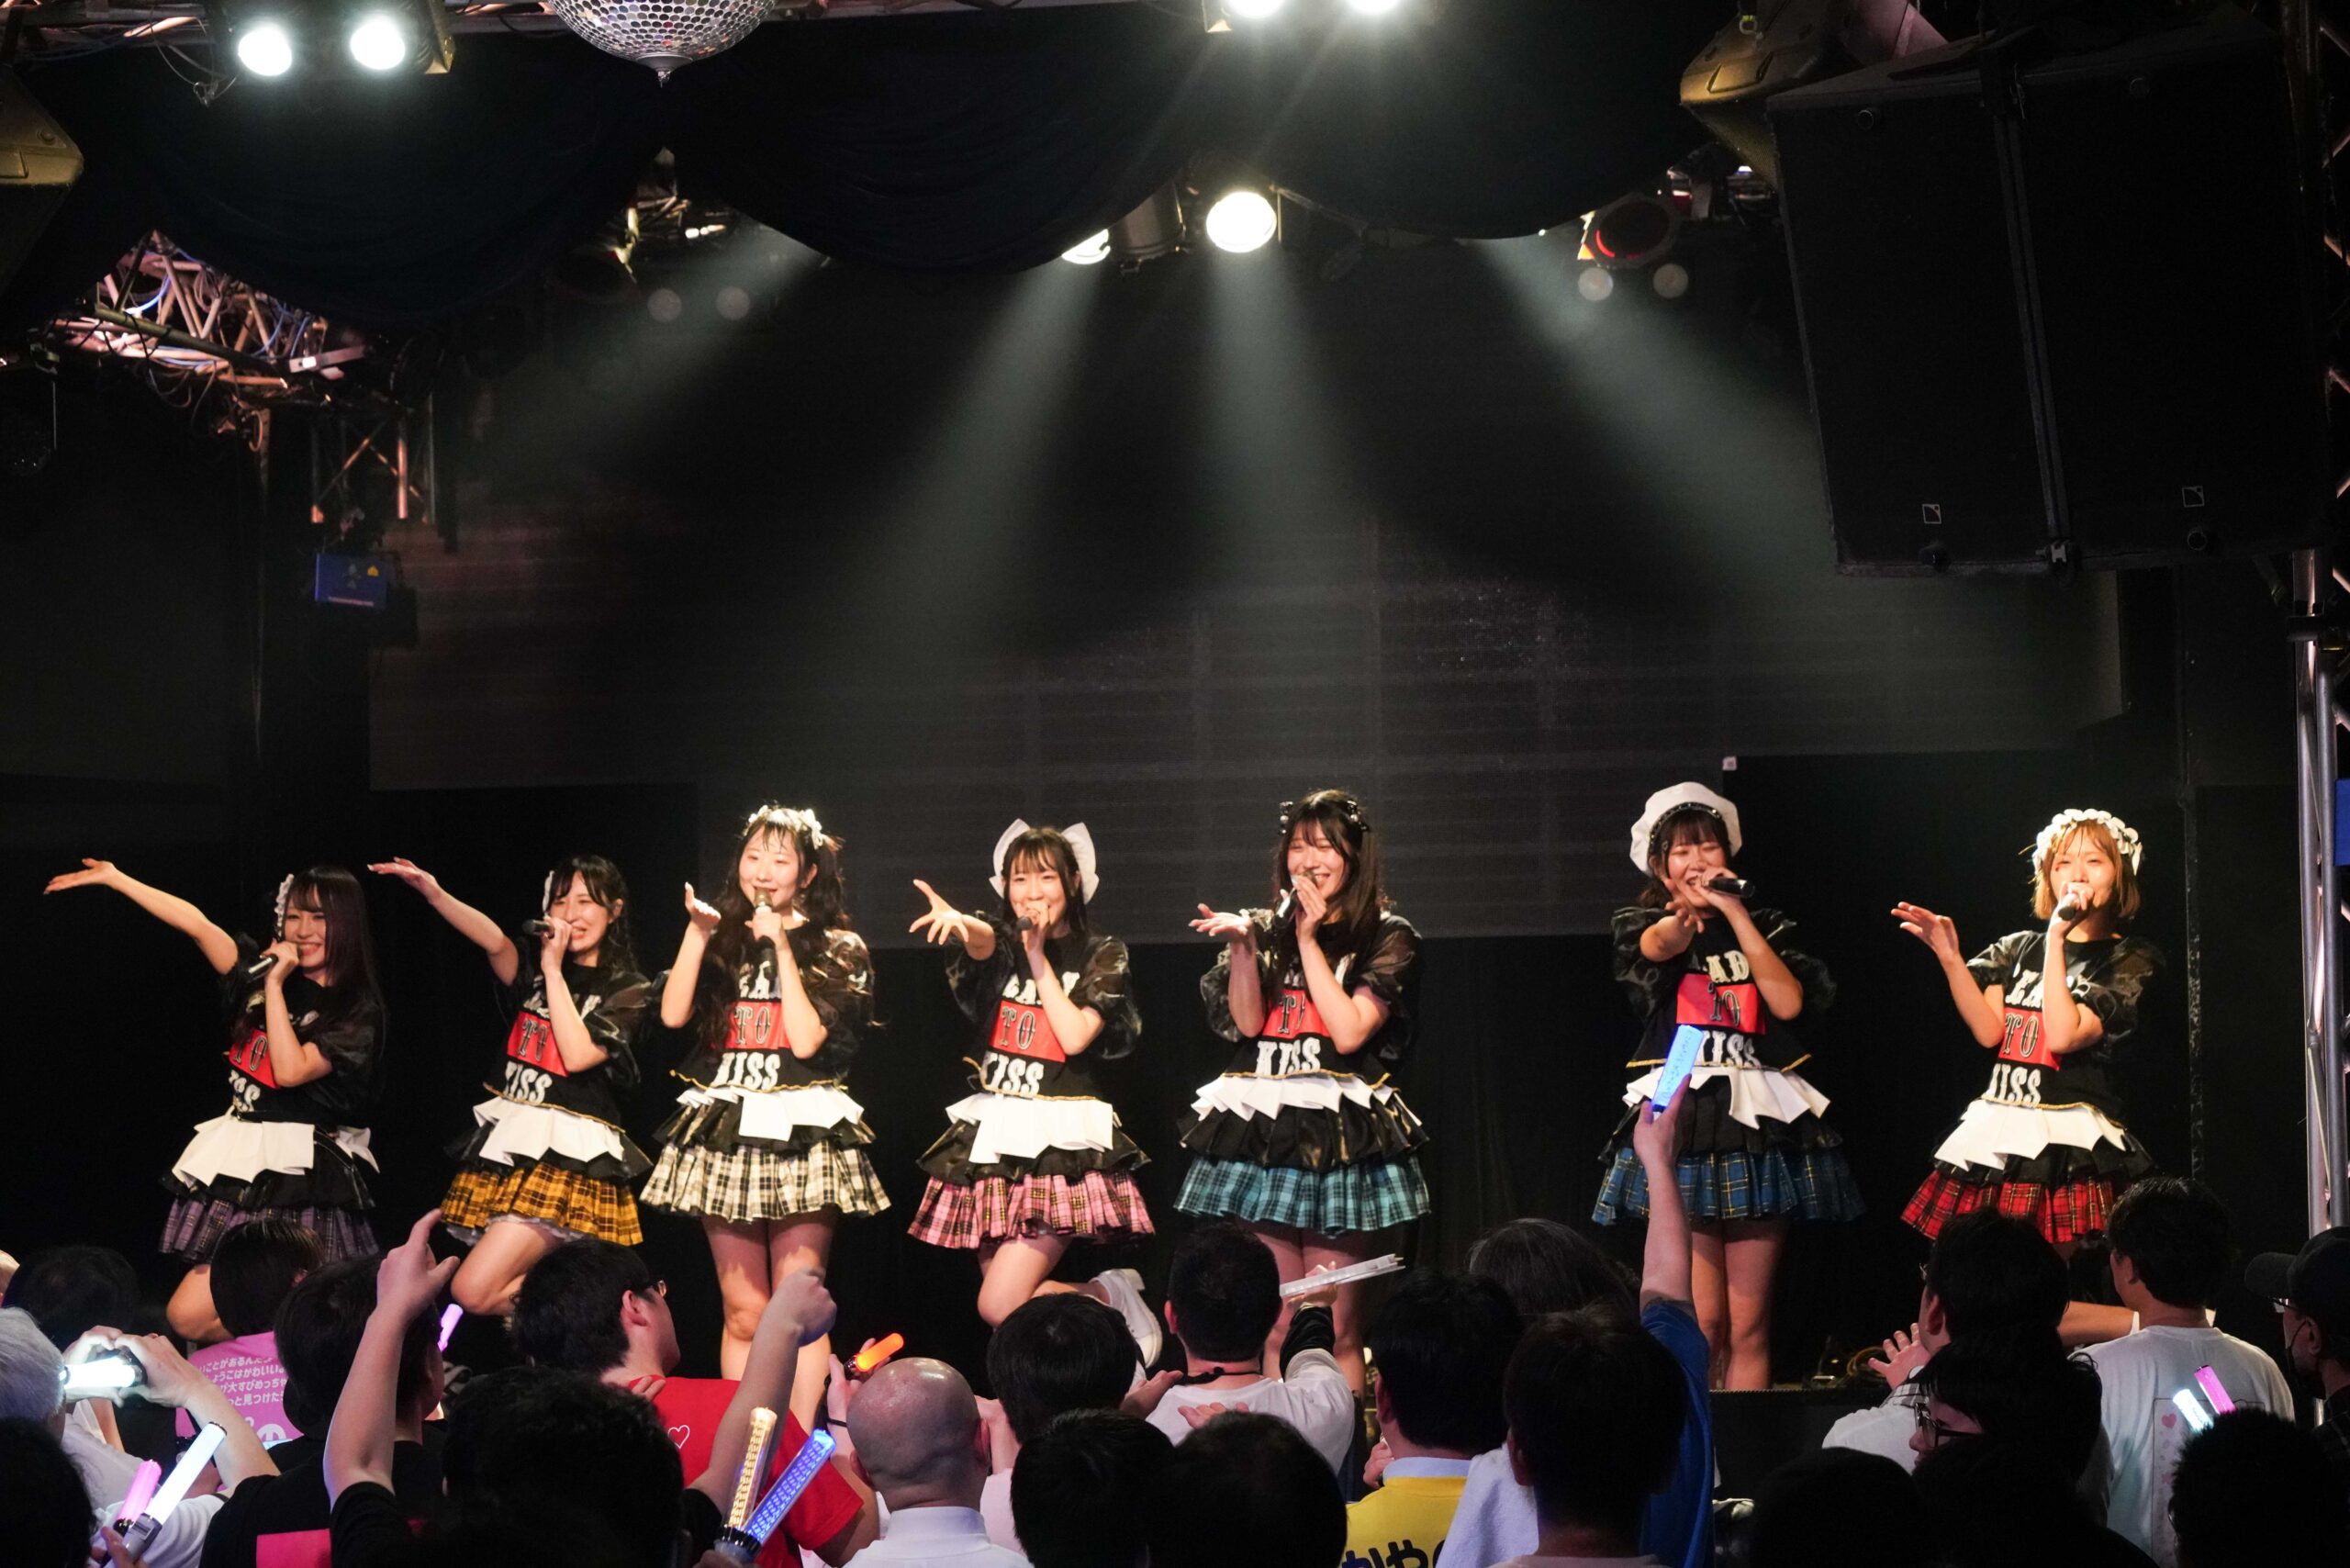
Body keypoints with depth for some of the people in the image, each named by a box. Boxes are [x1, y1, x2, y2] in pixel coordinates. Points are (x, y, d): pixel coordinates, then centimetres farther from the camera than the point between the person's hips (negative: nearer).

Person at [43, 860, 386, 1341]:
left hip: (304, 1182, -5)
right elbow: (195, 924, 8)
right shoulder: (261, 974, 11)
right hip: (240, 1173, 5)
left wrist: (275, 985, -10)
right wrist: (112, 877, 8)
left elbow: (291, 1070, -17)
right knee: (188, 1316, -7)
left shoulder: (358, 1012, -5)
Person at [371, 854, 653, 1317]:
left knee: (475, 1292, -17)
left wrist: (554, 971, -9)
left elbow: (577, 1055, -15)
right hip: (508, 1145, 6)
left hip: (568, 1157, -6)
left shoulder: (627, 989, -1)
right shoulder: (533, 966, 10)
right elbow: (495, 942, -12)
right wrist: (435, 894, -30)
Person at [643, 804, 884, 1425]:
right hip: (725, 1135, 3)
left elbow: (806, 1039, -9)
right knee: (743, 1314, 5)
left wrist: (782, 947, -7)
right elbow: (672, 1014, -2)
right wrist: (696, 932, -8)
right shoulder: (722, 940, 13)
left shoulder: (836, 951, 4)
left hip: (800, 1137, -3)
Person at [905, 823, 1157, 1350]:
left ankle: (1114, 1296, 10)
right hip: (993, 1134, 5)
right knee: (1006, 1297, 3)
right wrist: (956, 922, -41)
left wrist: (1039, 957, -7)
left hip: (1063, 1140, -5)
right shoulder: (1000, 943, 9)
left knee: (1001, 1305, -14)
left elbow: (1075, 1036, -12)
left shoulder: (1101, 954, 2)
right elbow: (980, 941, -17)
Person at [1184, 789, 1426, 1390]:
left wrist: (1309, 940, -6)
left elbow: (1350, 1031, -9)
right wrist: (1242, 944, -8)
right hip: (1264, 1133, 3)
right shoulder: (1268, 929, 15)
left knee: (1335, 1332, -6)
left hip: (1341, 1139, -3)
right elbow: (1247, 1022, 4)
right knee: (1275, 1328, 1)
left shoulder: (1387, 938, 3)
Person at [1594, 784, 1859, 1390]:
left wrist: (1734, 911, -4)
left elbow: (1789, 1002, -4)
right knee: (1700, 1322, -9)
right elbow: (1661, 945, -17)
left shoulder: (1764, 929, 15)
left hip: (1758, 1121, 2)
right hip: (1682, 1119, -2)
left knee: (1749, 1324, 0)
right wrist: (1690, 909, -41)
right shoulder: (1647, 928, 9)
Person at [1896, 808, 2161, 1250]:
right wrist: (1950, 959, -8)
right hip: (1997, 1136, 4)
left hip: (2070, 1142, -4)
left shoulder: (2129, 962, 2)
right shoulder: (2018, 949, 15)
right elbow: (1989, 1031, 2)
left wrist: (2057, 940, -13)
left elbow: (2063, 1036, -13)